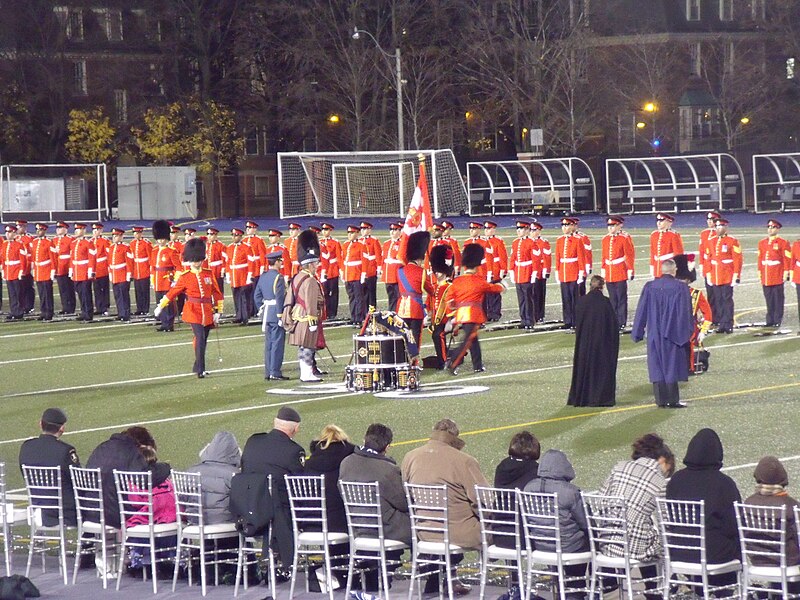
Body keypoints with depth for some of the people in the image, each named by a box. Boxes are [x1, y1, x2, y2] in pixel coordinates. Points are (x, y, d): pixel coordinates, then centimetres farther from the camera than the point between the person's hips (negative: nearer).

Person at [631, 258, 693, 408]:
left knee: (657, 366, 8)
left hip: (654, 334, 2)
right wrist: (687, 333, 3)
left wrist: (637, 333, 10)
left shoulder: (649, 287, -2)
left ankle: (662, 400, 8)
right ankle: (672, 400, 3)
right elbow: (685, 312, -6)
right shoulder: (680, 288, -9)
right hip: (673, 333, -2)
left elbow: (641, 311, 3)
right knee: (671, 366, 4)